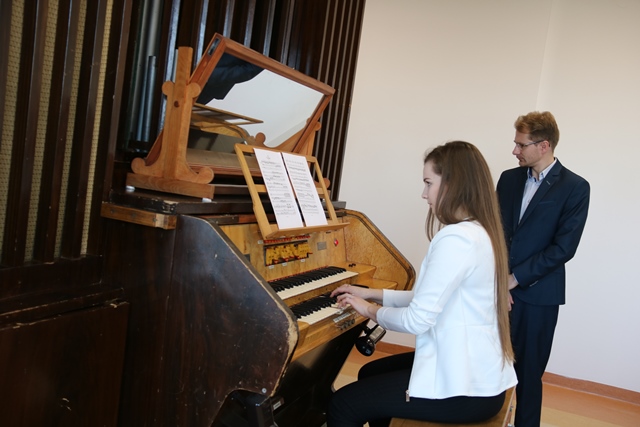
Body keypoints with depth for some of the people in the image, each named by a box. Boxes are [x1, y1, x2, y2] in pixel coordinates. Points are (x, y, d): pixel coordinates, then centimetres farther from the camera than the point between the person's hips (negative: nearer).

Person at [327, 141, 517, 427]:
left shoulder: (456, 238, -24)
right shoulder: (480, 232, 8)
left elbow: (417, 320, -23)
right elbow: (432, 300, 12)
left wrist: (372, 311, -4)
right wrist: (374, 294, 11)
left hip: (466, 388, -10)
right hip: (478, 369, 10)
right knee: (370, 373, 24)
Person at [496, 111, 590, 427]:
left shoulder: (575, 187, -5)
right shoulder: (509, 178, 8)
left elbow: (564, 248, -11)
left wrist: (516, 278, -12)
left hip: (537, 294, -3)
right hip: (499, 288, 4)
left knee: (528, 372, 6)